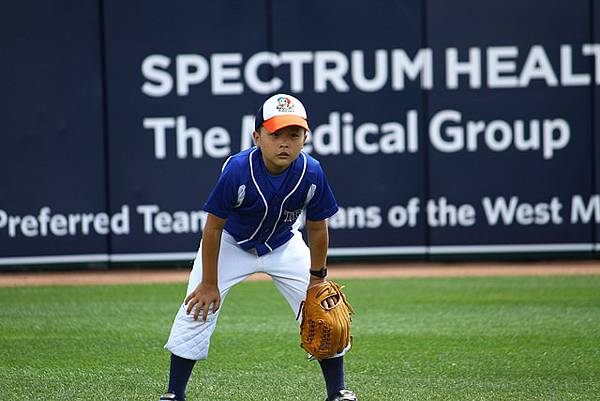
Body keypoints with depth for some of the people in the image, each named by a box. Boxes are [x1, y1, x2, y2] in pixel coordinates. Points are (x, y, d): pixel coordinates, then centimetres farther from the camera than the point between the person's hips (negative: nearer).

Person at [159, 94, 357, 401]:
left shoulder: (311, 174, -27)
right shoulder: (237, 171, -35)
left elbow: (317, 228, -10)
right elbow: (213, 227, -23)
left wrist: (317, 277, -2)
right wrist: (209, 284, -18)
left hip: (284, 245, 2)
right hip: (231, 244, -2)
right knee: (196, 312, -11)